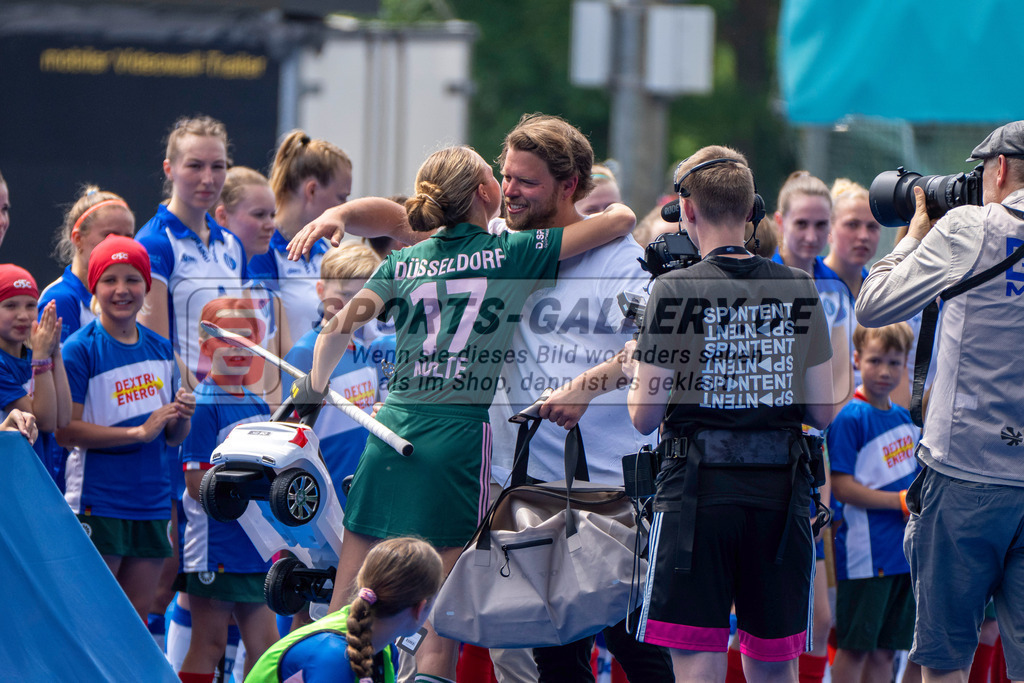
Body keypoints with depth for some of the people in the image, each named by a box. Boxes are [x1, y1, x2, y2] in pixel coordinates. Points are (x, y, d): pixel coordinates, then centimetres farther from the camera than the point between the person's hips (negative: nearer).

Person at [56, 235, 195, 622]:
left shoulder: (160, 350, 11)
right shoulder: (80, 349, -8)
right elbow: (66, 432, -15)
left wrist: (181, 417, -5)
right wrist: (140, 432, -19)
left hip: (152, 504, 6)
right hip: (97, 503, -6)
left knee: (137, 618, 8)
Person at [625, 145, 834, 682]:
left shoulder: (674, 291, -7)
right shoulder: (799, 290, 4)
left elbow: (645, 416, -7)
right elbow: (823, 412, 7)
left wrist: (634, 370, 14)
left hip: (699, 493, -4)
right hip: (781, 493, 4)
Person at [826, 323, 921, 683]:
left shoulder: (905, 418, 13)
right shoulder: (850, 419, -10)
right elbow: (841, 487, -15)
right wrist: (902, 501, -16)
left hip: (904, 552, 7)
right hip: (865, 554, -7)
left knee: (885, 649, 9)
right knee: (855, 646, -3)